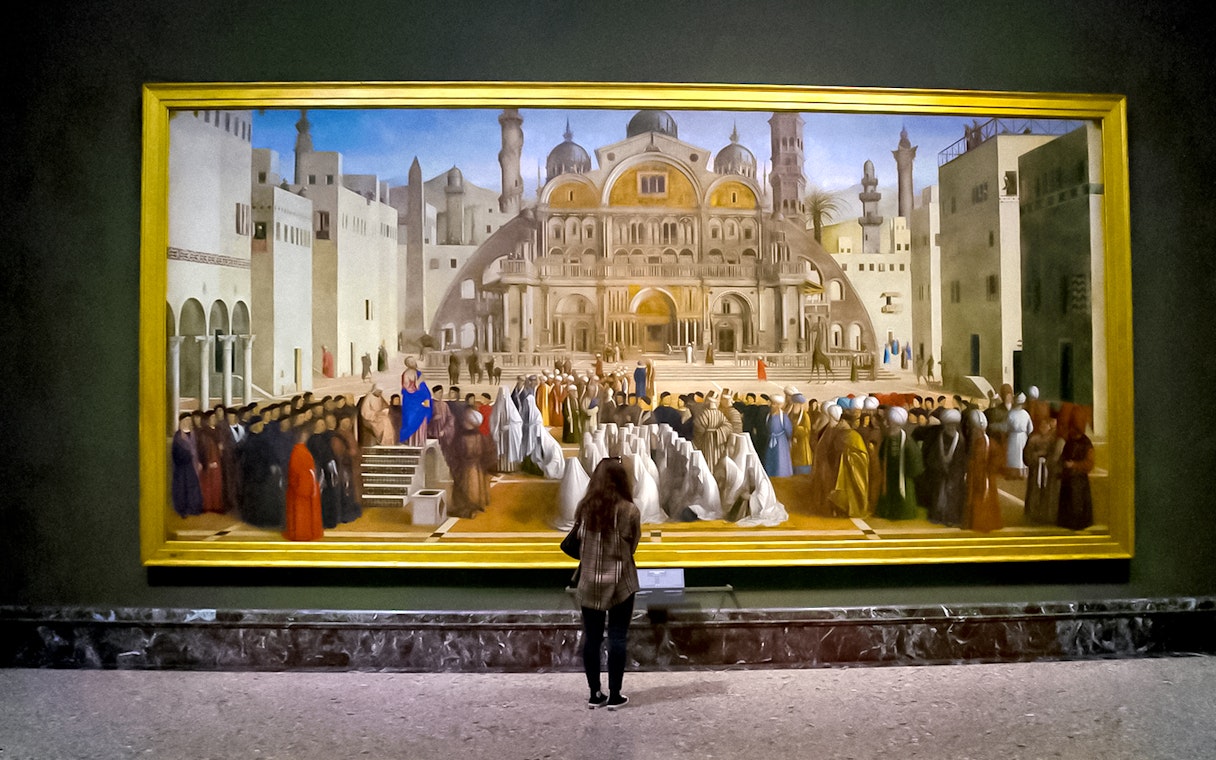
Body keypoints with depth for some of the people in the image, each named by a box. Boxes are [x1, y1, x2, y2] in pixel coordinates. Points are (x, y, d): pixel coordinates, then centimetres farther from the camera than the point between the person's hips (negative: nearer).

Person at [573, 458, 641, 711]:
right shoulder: (629, 511, -12)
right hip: (620, 583, -2)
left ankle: (595, 694, 18)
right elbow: (632, 546, -2)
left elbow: (577, 541, 3)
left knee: (591, 637, 11)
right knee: (617, 637, 7)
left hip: (589, 582, 2)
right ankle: (614, 695, 12)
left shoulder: (583, 507, -5)